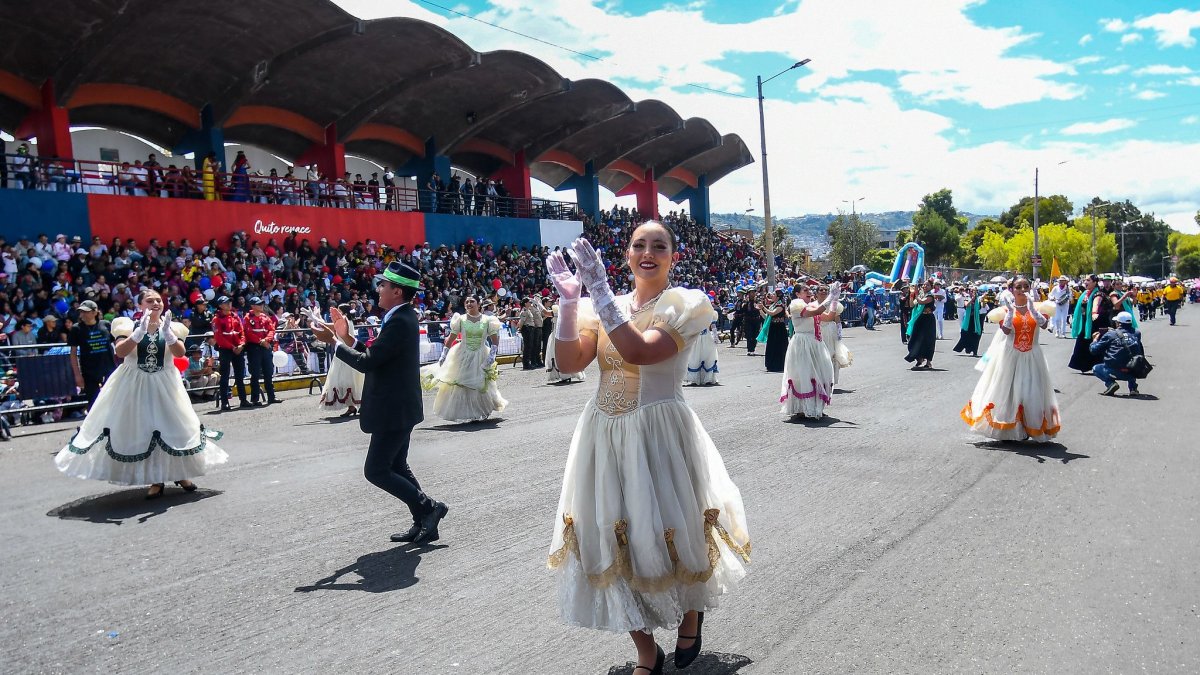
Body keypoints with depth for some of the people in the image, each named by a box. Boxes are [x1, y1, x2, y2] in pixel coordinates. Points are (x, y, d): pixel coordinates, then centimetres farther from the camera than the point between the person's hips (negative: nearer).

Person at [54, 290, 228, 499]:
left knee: (174, 426, 3)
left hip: (164, 384, 1)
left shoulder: (171, 327, 1)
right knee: (141, 429, 1)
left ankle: (180, 473, 20)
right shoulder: (130, 326, -2)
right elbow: (120, 352, -17)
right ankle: (156, 480, 10)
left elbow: (180, 353, -13)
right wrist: (141, 331, -26)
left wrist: (167, 332, -27)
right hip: (134, 385, -1)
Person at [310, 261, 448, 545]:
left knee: (376, 471, -3)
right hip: (398, 407, 10)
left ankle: (429, 507, 3)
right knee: (397, 467, 16)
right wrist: (347, 338, 7)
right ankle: (423, 524, 21)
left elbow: (367, 363, -23)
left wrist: (332, 341, -14)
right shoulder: (402, 317, 10)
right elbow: (376, 356, 14)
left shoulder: (399, 322, -22)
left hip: (394, 411, -10)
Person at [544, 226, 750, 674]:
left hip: (659, 435, -4)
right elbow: (569, 362, -4)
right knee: (615, 543, 8)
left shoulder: (683, 304, -6)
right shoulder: (605, 306, 8)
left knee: (669, 533, 7)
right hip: (605, 436, 4)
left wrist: (599, 291, -25)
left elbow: (638, 351, -23)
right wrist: (569, 302, -14)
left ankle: (691, 613, 43)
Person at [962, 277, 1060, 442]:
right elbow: (1006, 330, -15)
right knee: (1008, 390, 4)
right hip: (1010, 356, -1)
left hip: (1031, 357, 1)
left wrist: (1031, 308, -23)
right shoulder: (1007, 308, 0)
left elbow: (1044, 324, -15)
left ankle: (1029, 428, 14)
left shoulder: (1035, 307, 3)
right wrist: (1010, 310, -20)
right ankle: (1007, 430, 13)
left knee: (1031, 392, 1)